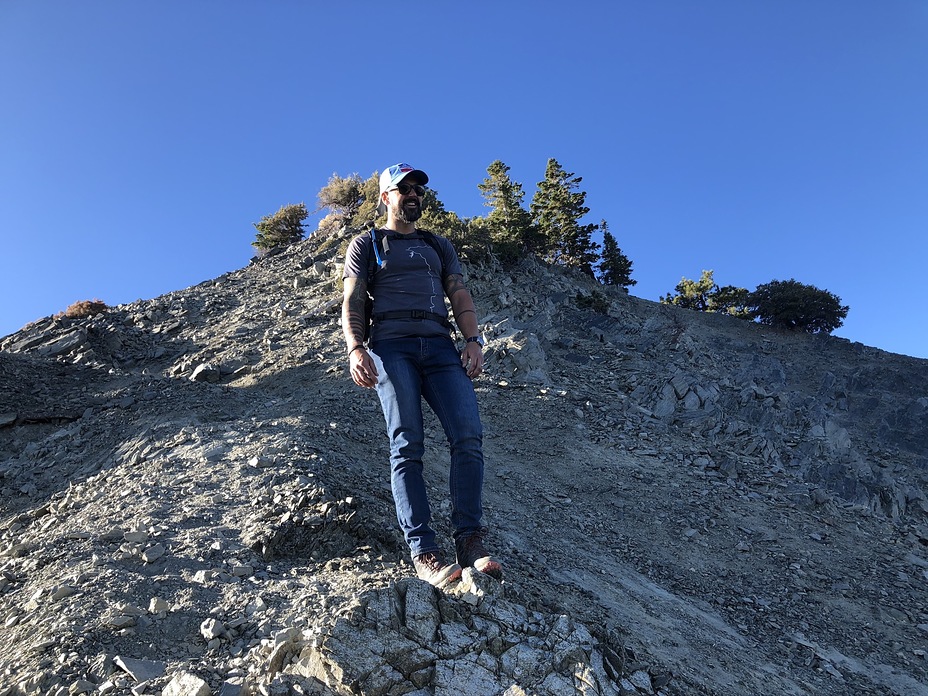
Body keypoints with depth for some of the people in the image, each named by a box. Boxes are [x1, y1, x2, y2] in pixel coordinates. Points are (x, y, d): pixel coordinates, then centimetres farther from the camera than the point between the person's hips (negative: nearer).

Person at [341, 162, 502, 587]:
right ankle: (423, 550, -13)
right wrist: (355, 348, -11)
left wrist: (473, 340, -1)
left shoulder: (439, 246, 29)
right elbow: (352, 303, 8)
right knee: (407, 446, -12)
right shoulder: (366, 244, 20)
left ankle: (470, 541, -13)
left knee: (469, 436, -16)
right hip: (392, 346, -2)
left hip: (440, 346, 3)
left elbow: (460, 297, 17)